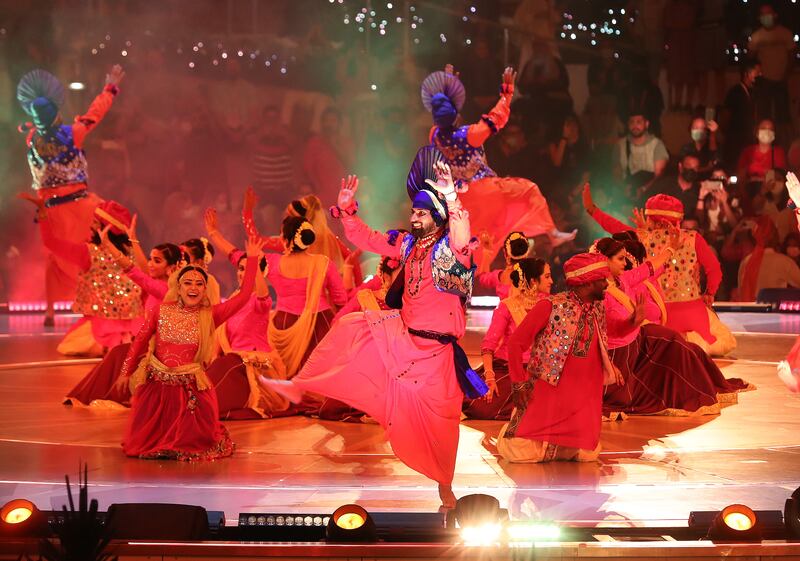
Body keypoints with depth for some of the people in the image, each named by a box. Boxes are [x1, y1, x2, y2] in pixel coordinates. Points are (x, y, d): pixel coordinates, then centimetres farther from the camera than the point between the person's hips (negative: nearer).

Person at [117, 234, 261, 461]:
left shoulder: (210, 315, -3)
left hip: (190, 389, -1)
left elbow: (244, 295, -10)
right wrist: (127, 371, 11)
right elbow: (141, 340, 9)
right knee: (143, 442, 5)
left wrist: (251, 259, -13)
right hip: (157, 386, 1)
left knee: (191, 443, 3)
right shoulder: (163, 312, -1)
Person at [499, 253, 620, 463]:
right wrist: (520, 384, -10)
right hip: (547, 392, -5)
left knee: (587, 454, 1)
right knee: (521, 453, -7)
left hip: (583, 401, 5)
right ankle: (518, 423, 27)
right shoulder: (551, 306, -13)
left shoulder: (599, 308, 7)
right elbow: (515, 342, -10)